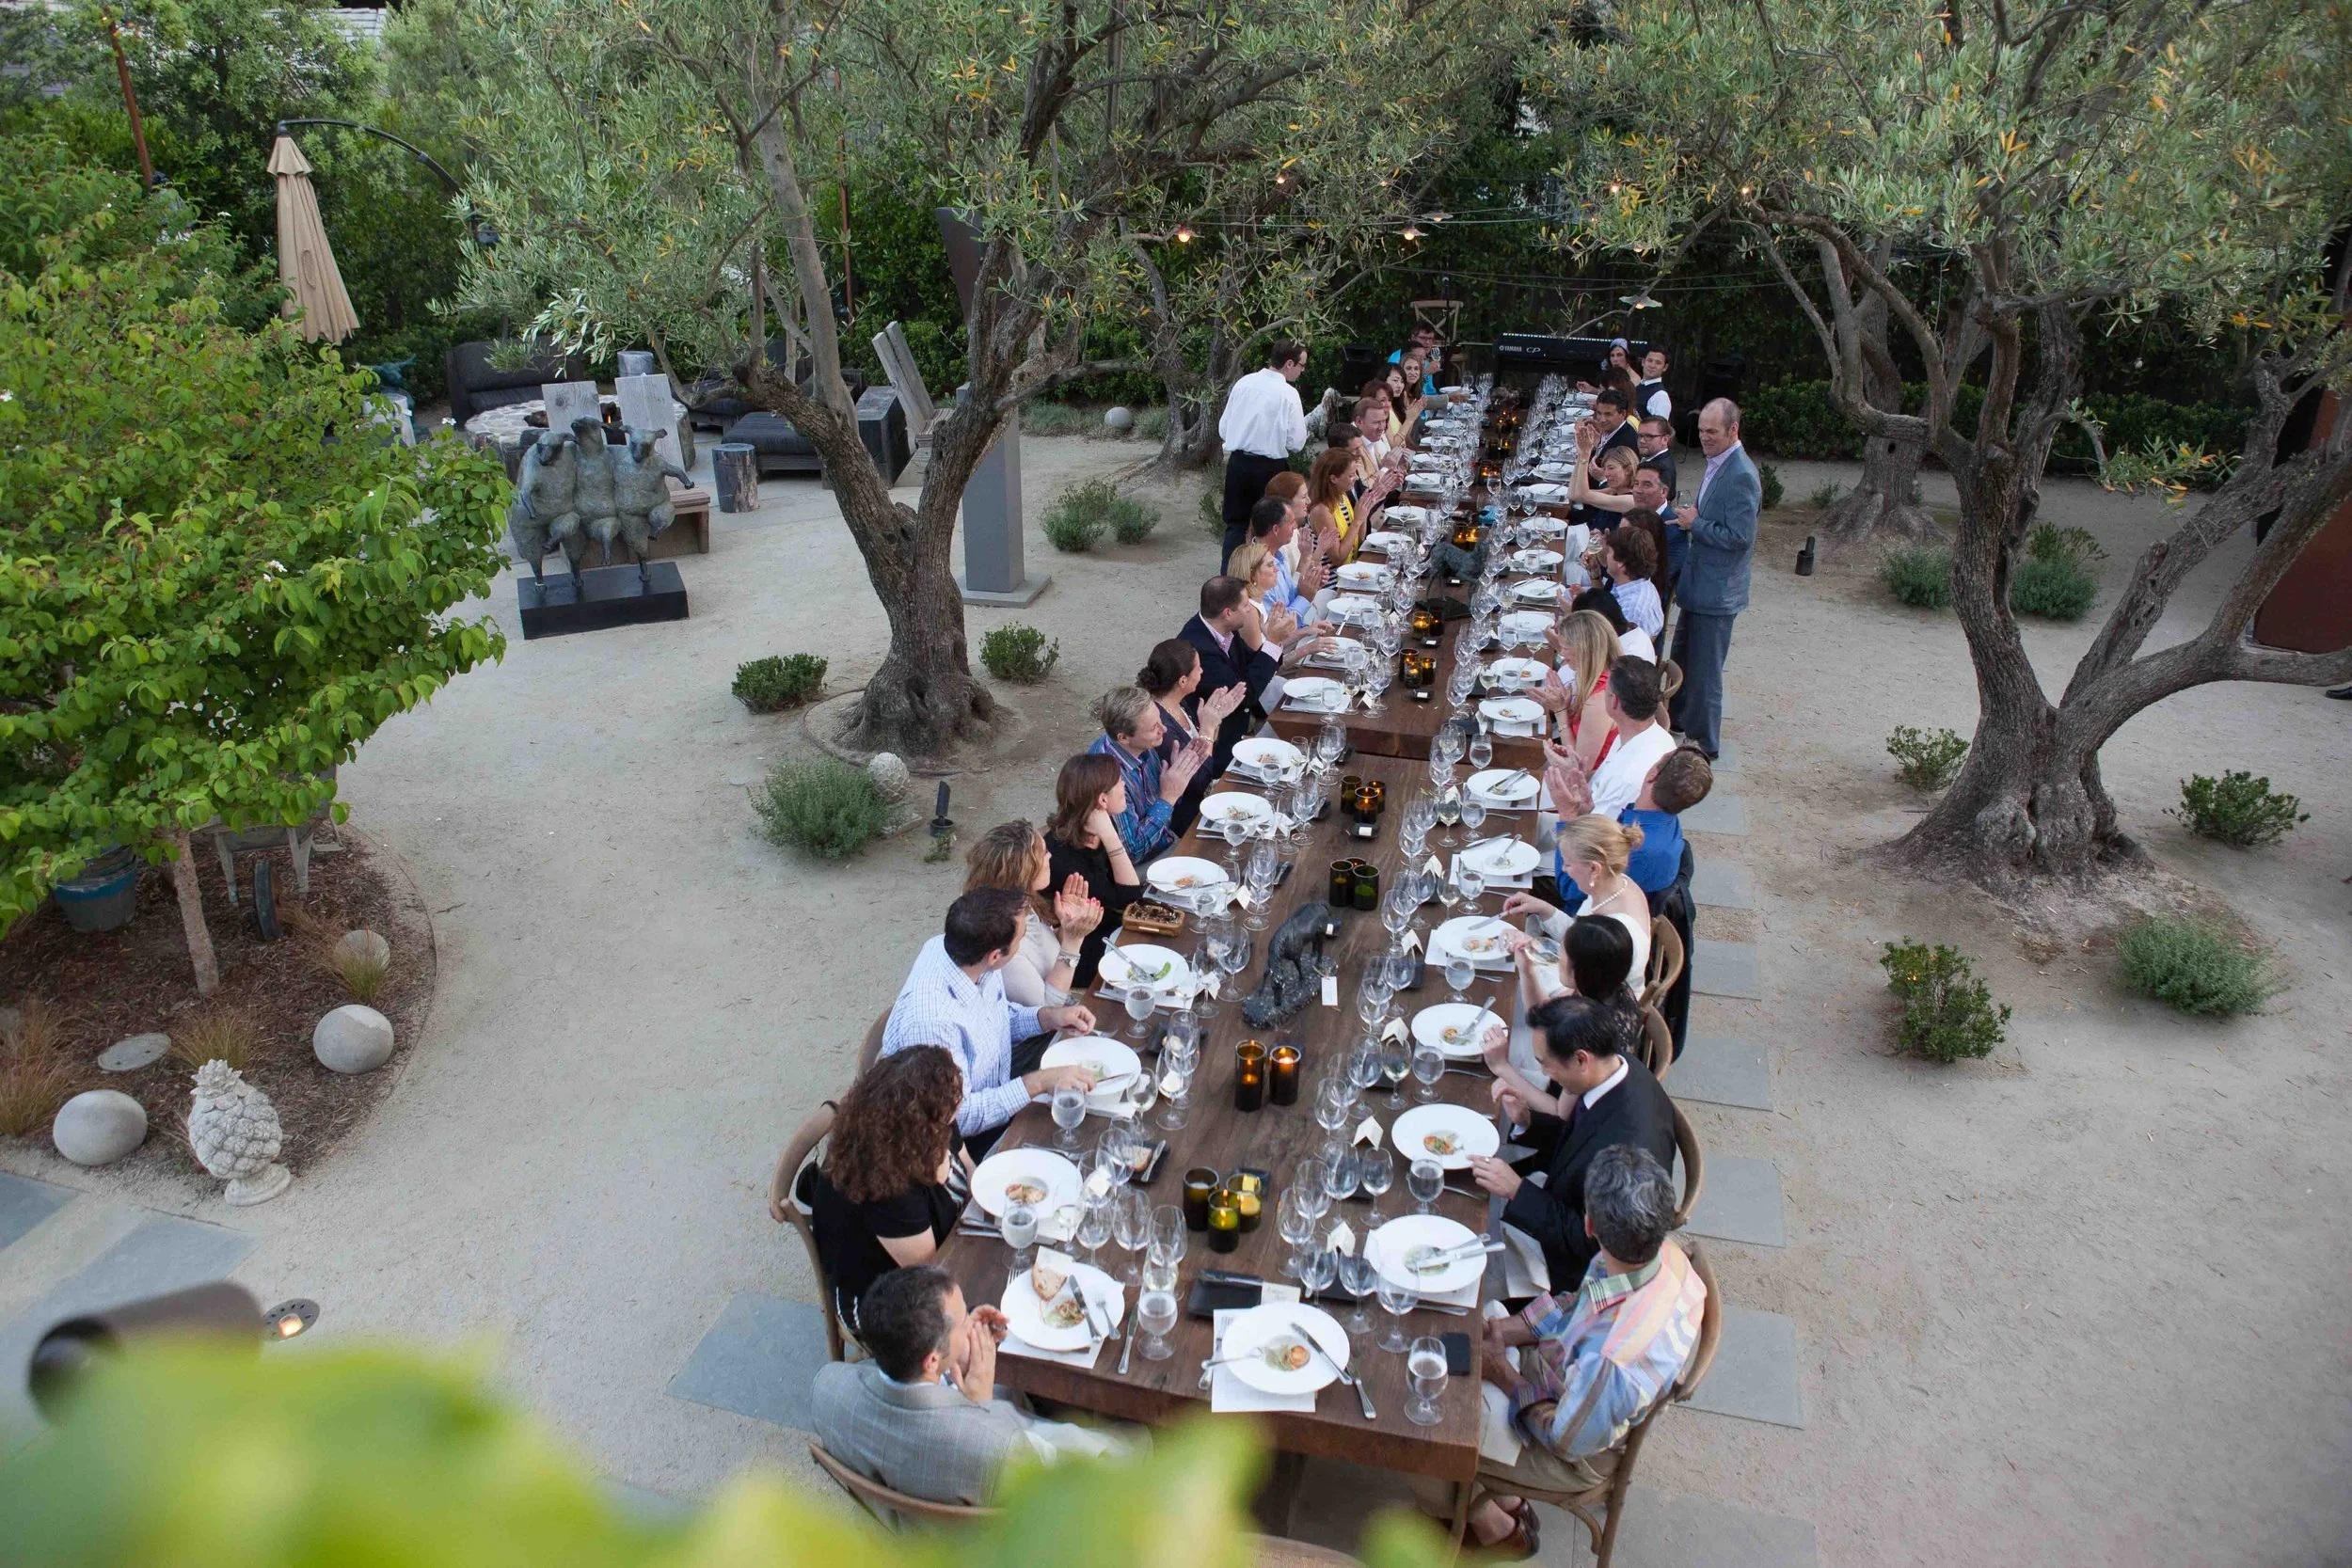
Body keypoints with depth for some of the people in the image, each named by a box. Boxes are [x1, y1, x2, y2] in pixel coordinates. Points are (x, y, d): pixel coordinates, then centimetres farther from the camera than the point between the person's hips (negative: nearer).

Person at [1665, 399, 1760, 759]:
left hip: (1717, 592, -10)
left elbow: (1740, 536, -25)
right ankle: (1678, 720, 42)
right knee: (1682, 659, 24)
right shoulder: (1715, 466, 8)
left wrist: (1695, 523, -18)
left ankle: (1703, 744, 15)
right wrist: (1689, 520, 6)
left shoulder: (1740, 476, -23)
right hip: (1699, 584, 10)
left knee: (1704, 671, 2)